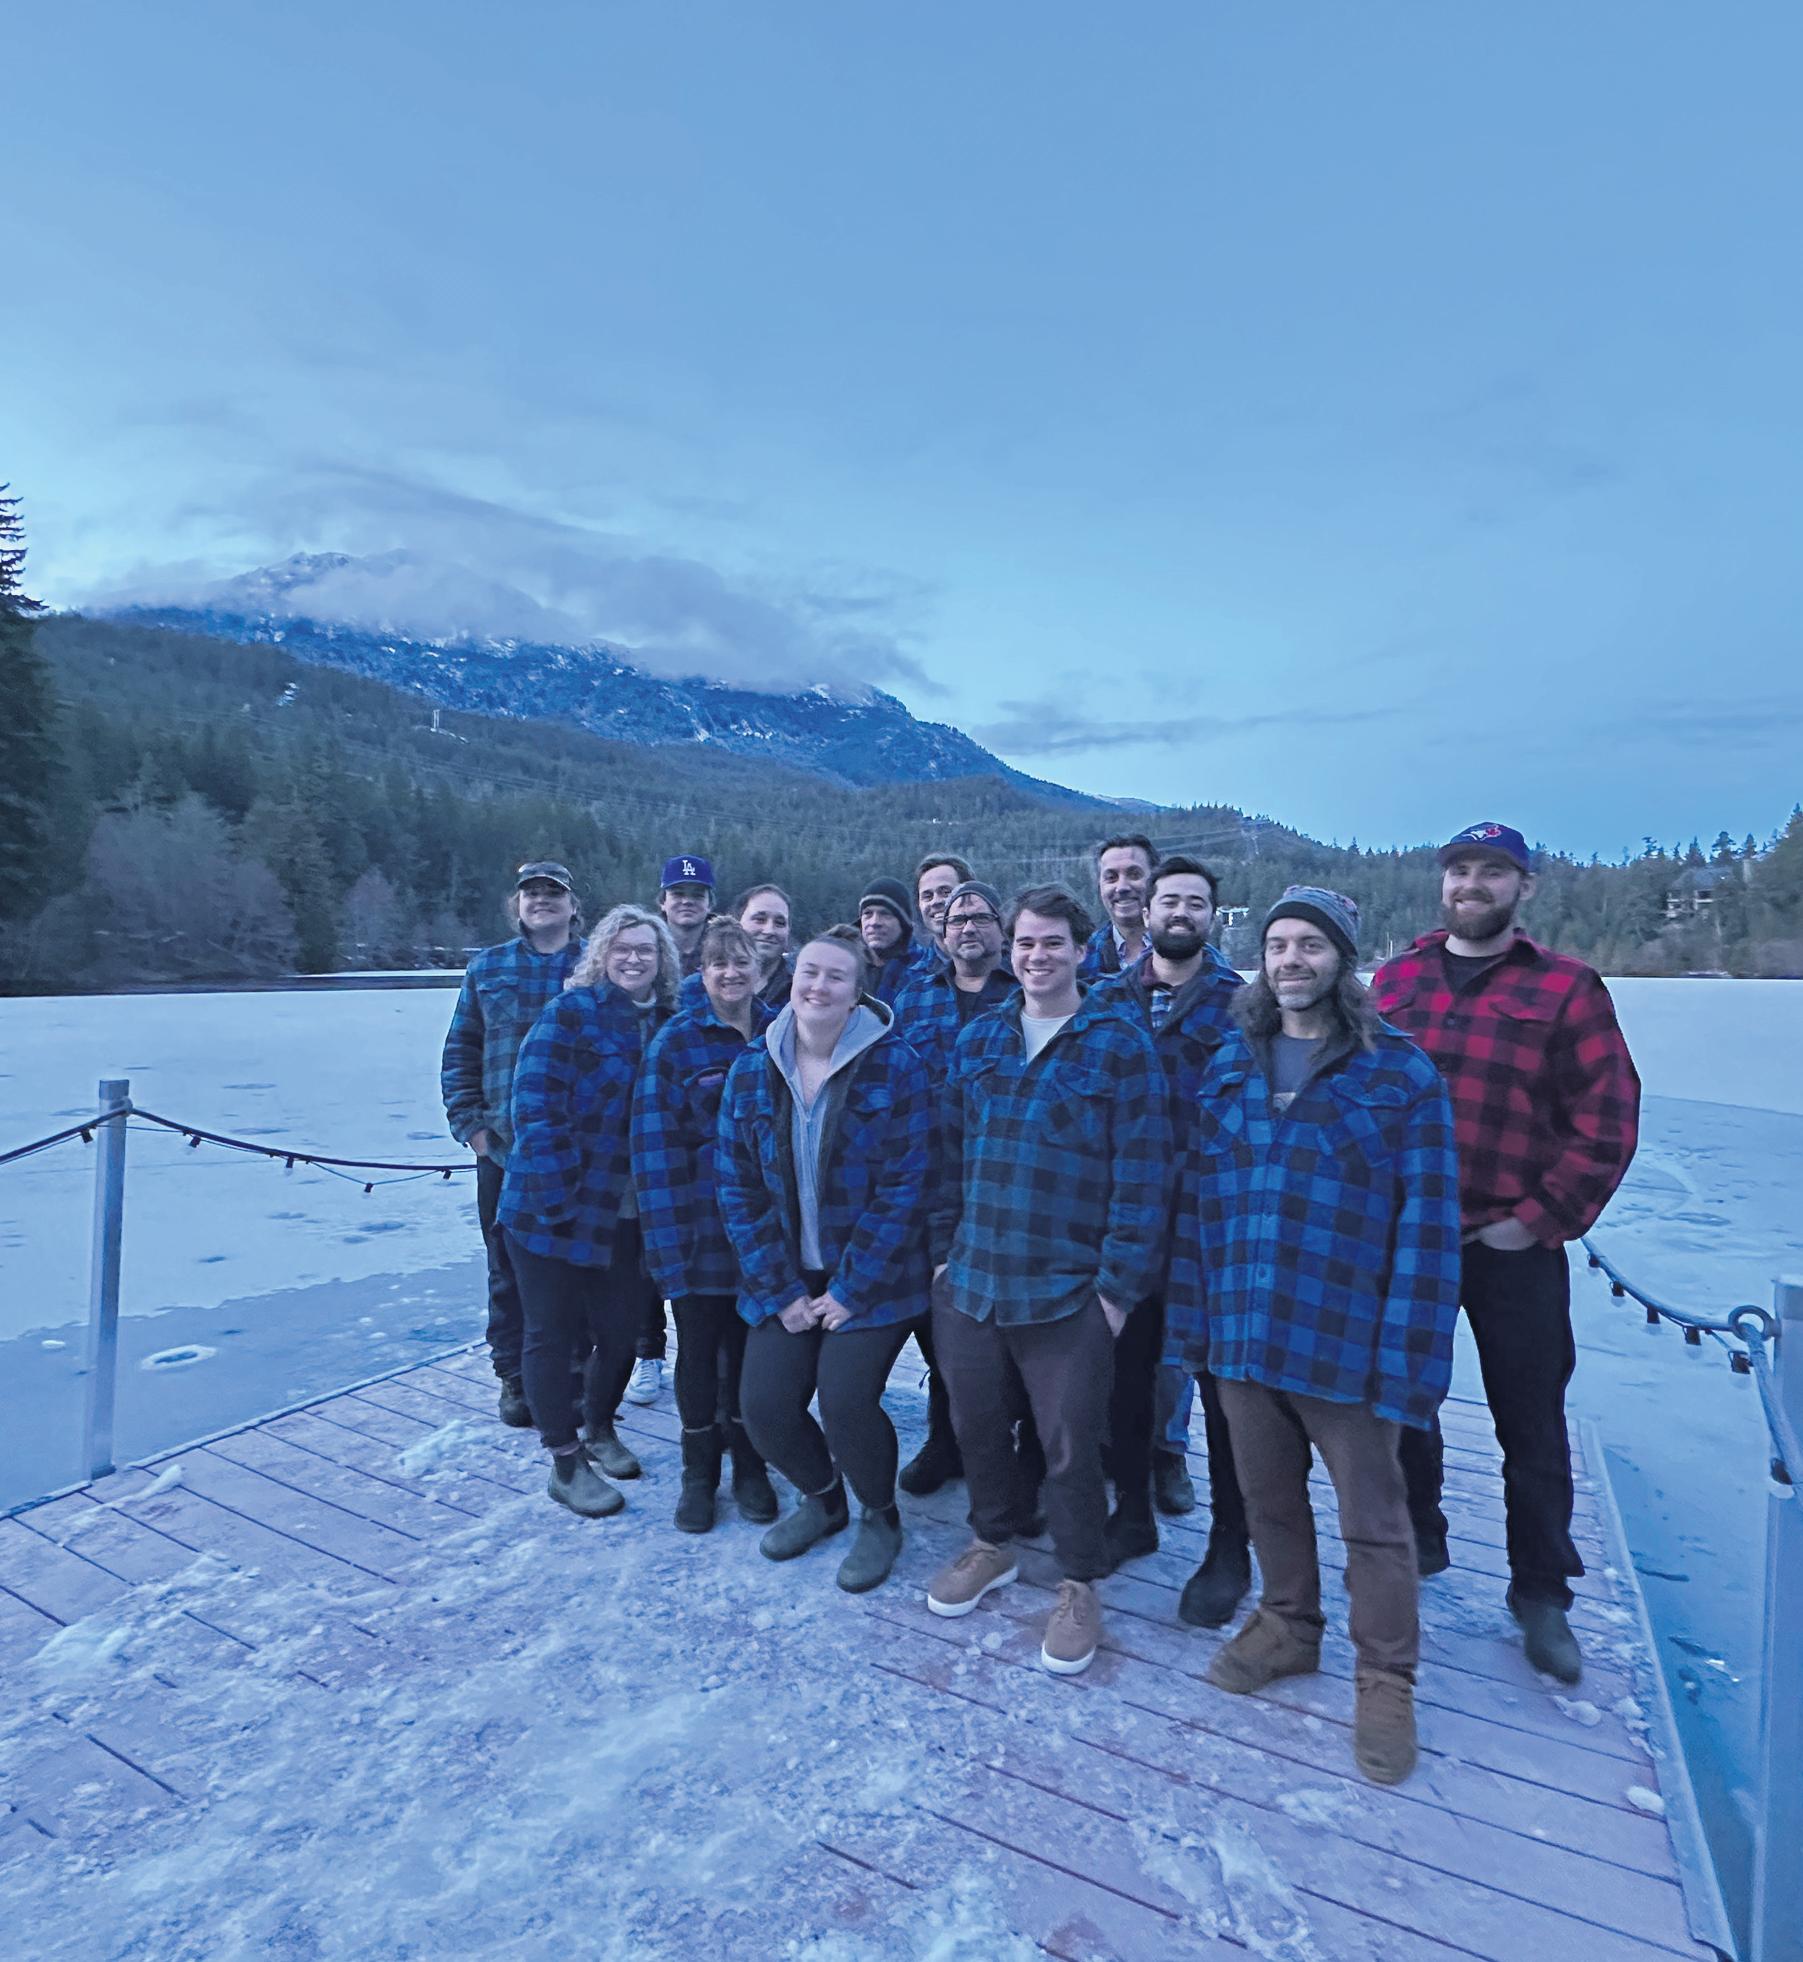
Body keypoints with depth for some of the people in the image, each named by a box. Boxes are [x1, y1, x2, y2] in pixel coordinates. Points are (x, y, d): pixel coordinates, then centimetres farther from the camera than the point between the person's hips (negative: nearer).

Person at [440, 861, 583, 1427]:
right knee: (509, 1268, 9)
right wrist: (468, 1122, 0)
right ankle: (515, 1379, 25)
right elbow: (460, 1051, 9)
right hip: (504, 1146, 2)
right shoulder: (487, 968, 8)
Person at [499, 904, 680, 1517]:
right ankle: (565, 1462, 25)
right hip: (555, 1211, -5)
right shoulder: (569, 1014, -11)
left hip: (628, 1214, 5)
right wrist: (559, 1198, -19)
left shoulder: (668, 1024, 5)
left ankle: (600, 1428, 41)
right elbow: (536, 1108, -16)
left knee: (621, 1328, 15)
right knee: (553, 1333, 8)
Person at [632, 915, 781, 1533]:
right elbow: (655, 1144, -10)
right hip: (701, 1225, -2)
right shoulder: (675, 1041, -7)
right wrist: (668, 1240, -15)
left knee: (750, 1349, 14)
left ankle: (749, 1468, 34)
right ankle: (698, 1475, 31)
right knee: (698, 1351, 10)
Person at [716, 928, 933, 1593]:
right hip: (786, 1279, 4)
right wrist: (779, 1290, -6)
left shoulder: (895, 1065, -12)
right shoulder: (752, 1070, -1)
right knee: (764, 1404, -4)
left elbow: (904, 1184, -13)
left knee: (845, 1399, -15)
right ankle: (822, 1497, 31)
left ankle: (880, 1517, 19)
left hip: (871, 1278, -4)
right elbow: (737, 1189, 0)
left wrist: (850, 1287, -14)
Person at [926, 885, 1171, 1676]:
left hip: (1069, 1295, -4)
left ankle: (1080, 1586, 32)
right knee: (977, 1426, 18)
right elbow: (951, 1154, 10)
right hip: (970, 1285, 5)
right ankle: (993, 1543, 44)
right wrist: (945, 1249, 7)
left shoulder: (1120, 1044, -8)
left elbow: (1141, 1174, -10)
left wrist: (1119, 1284, -11)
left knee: (1070, 1446, 7)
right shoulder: (977, 1039, 6)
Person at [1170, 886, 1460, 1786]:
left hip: (1345, 1340, -4)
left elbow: (1427, 1219, -11)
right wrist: (1192, 1311, 5)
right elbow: (1197, 1193, 7)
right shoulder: (1230, 1065, 5)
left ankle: (1385, 1681, 35)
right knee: (1267, 1497, 21)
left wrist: (1408, 1354, -14)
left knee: (1373, 1520, 13)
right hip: (1242, 1333, 4)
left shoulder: (1398, 1071, -8)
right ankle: (1286, 1626, 44)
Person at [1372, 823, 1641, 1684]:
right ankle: (1416, 1543, 39)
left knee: (1531, 1427, 10)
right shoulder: (1395, 980, 4)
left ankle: (1541, 1595, 30)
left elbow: (1607, 1123, -8)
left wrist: (1542, 1219, -12)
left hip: (1513, 1250, -3)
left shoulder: (1566, 988, -5)